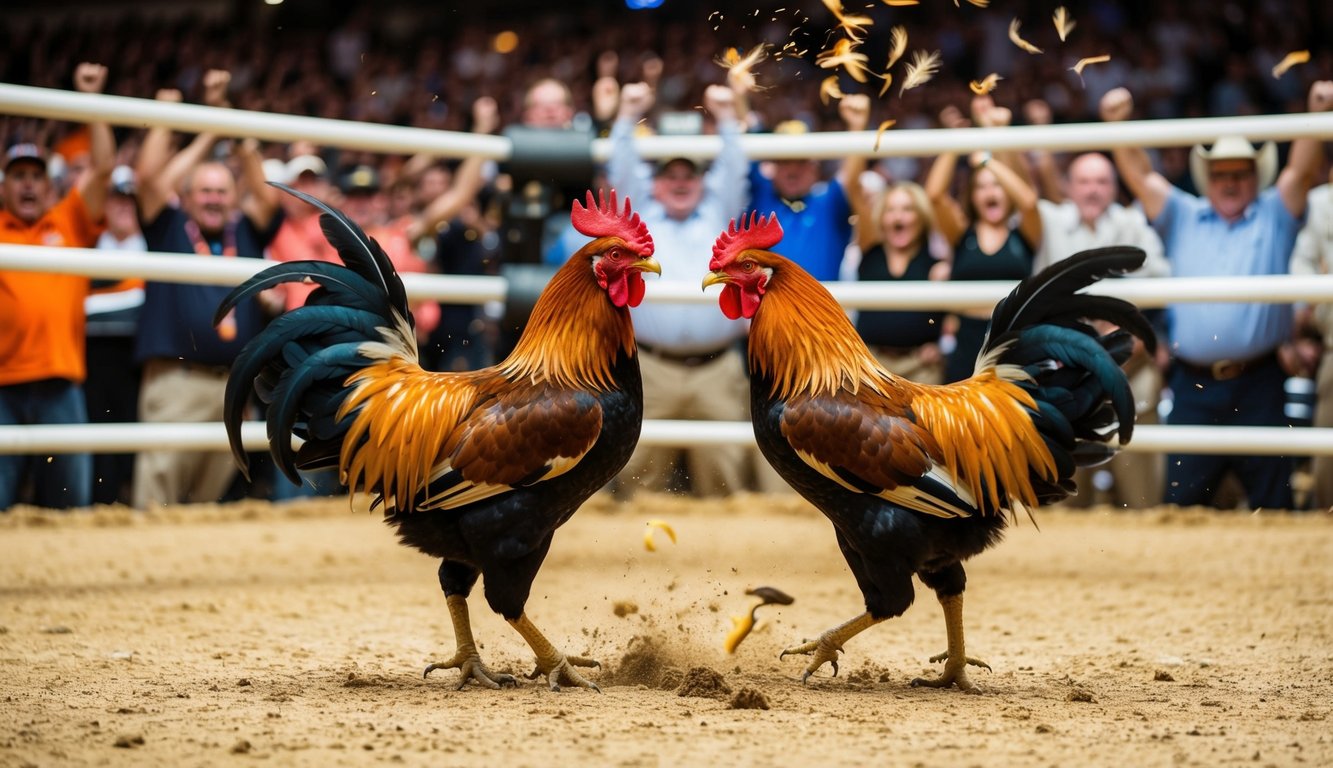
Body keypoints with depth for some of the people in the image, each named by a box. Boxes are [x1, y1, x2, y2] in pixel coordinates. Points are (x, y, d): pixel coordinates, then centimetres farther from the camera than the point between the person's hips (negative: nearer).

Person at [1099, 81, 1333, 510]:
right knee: (1182, 498, 5)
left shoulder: (1273, 216, 11)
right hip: (1194, 385, 1)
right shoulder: (1183, 218, 15)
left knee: (1272, 501, 4)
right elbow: (1140, 176, 7)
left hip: (1258, 383, -1)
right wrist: (1118, 124, -8)